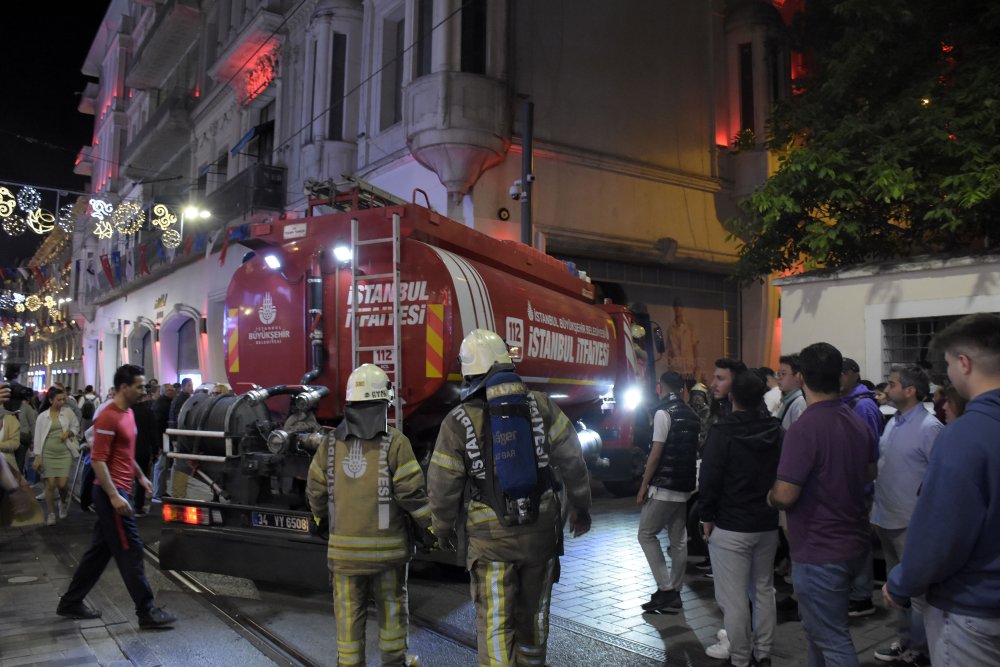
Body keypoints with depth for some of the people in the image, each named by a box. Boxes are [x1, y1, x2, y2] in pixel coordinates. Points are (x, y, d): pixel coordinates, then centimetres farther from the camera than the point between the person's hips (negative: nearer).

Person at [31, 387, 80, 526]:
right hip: (48, 454, 0)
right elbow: (38, 437, 1)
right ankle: (51, 514, 13)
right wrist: (37, 456, -4)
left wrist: (69, 432, -10)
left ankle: (63, 503, 27)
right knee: (50, 484, -1)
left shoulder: (68, 412, 2)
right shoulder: (42, 416, 0)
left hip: (64, 453, 0)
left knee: (62, 484, -5)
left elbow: (76, 426, 12)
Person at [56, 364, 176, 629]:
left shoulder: (127, 413, 12)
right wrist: (114, 496, -24)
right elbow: (98, 459, -21)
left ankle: (71, 602, 29)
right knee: (130, 551, -5)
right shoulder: (108, 417, -17)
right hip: (112, 493, -10)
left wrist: (140, 475, 23)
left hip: (118, 490, 10)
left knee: (100, 550, 17)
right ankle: (147, 612, 1)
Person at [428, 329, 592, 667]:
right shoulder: (540, 405, -6)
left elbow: (443, 486, -3)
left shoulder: (458, 422, -10)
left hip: (491, 538, -2)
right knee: (533, 616, 20)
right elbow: (572, 461, -1)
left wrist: (442, 527, 15)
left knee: (495, 625, 6)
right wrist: (581, 507, 13)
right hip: (540, 530, 3)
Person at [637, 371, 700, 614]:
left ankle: (666, 589, -2)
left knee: (647, 534, 3)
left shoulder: (663, 412, -11)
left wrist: (644, 484, -9)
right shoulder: (692, 415, 11)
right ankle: (673, 596, 15)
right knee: (678, 541, 10)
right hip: (685, 487, 8)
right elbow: (694, 451, 14)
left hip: (664, 486, -7)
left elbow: (657, 451, -15)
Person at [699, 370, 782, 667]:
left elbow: (709, 478, -15)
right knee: (764, 590, 17)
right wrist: (774, 509, 15)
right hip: (768, 524, 7)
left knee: (734, 596, 2)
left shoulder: (723, 430, -14)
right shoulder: (776, 430, 4)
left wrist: (706, 516, -5)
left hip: (731, 526, -6)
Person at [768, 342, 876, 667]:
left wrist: (771, 497, -4)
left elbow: (785, 495, -25)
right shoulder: (859, 423, 4)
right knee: (819, 627, 24)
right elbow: (869, 472, 20)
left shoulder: (804, 428, -24)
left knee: (832, 639, 4)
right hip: (852, 543, 9)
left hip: (820, 551, -9)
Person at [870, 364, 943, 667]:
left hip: (911, 523, -8)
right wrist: (876, 505, 11)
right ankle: (904, 641, 34)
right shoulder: (892, 423, 7)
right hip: (886, 518, 8)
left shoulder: (929, 427, -17)